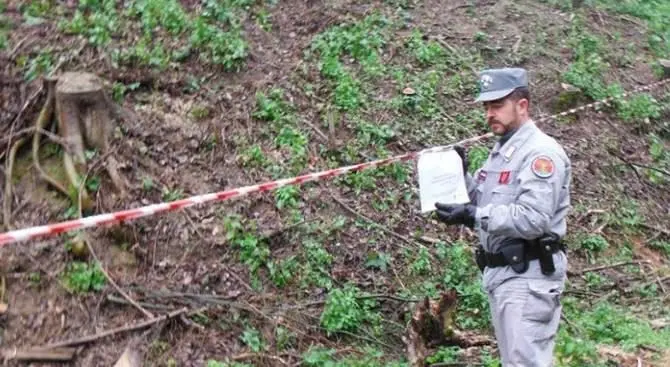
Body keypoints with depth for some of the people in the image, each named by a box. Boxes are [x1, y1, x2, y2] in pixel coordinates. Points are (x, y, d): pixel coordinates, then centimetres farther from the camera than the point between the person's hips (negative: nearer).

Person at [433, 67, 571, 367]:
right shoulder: (501, 150, 16)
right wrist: (462, 177, 2)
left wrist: (472, 216, -28)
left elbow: (533, 219, -25)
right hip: (500, 273, 10)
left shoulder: (540, 152, -15)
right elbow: (488, 202, 19)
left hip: (527, 277, -10)